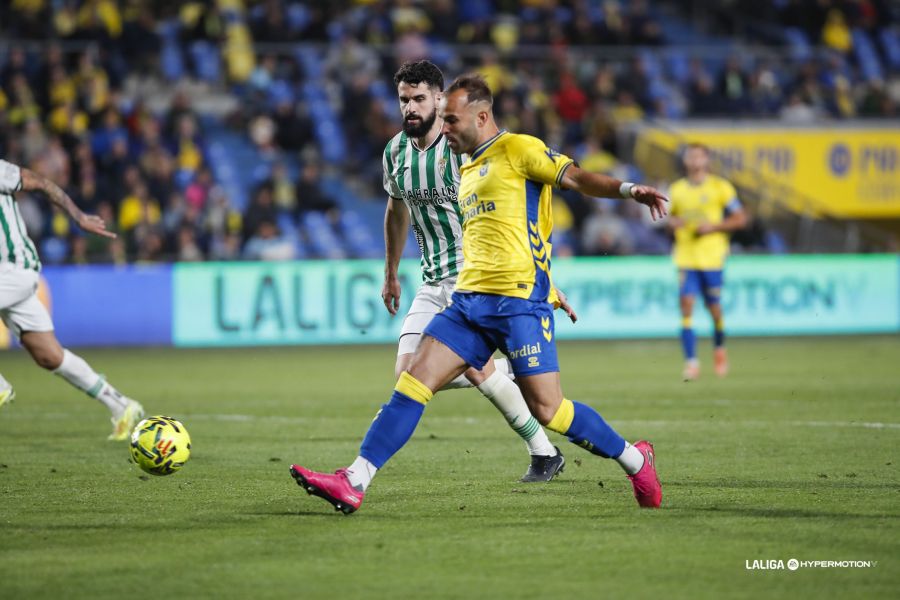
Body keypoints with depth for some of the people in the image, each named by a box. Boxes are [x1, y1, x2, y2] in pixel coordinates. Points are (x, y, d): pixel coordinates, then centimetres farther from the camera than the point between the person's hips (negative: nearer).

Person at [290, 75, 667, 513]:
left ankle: (634, 460, 13)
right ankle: (354, 483, -8)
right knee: (414, 380, -4)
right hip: (468, 298, 8)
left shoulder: (518, 149, -2)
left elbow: (576, 177, -11)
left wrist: (628, 190, -27)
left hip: (518, 300, -8)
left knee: (546, 409, -8)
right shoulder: (468, 169, 23)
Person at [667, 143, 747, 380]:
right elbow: (671, 217, 23)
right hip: (685, 257, 2)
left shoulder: (720, 187, 0)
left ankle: (719, 350, 32)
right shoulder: (677, 189, 10)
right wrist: (673, 223, -1)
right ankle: (691, 362, -11)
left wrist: (712, 226, -12)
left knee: (714, 307, 4)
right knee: (686, 304, -11)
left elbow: (740, 219, 0)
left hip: (712, 256, -2)